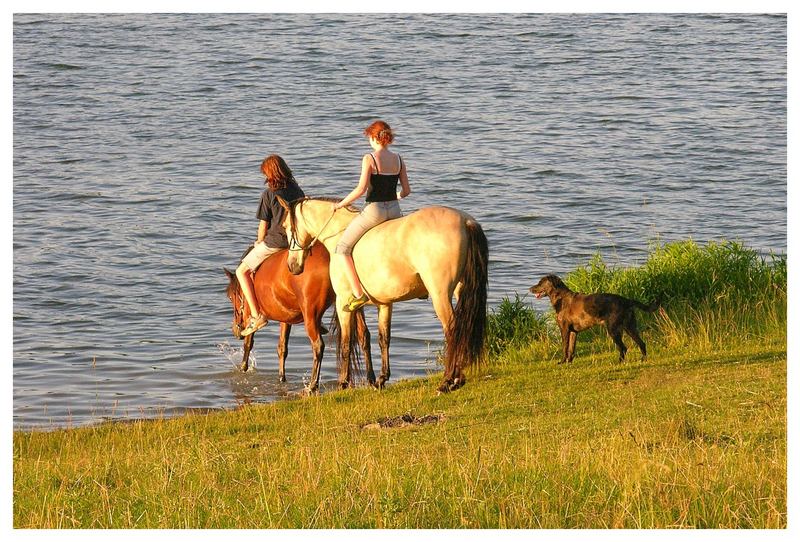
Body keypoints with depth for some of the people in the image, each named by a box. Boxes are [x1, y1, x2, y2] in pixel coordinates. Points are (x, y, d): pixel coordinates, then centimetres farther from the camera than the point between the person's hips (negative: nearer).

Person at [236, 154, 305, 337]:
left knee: (242, 271, 6)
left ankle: (256, 315, -6)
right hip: (296, 242, 6)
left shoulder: (269, 194, -10)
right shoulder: (297, 191, 7)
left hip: (274, 241, -6)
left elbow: (263, 225, -6)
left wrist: (259, 242, 13)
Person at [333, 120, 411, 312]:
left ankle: (358, 293, -7)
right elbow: (406, 191, 8)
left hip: (374, 210, -6)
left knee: (342, 247, 5)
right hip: (394, 210, 6)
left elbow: (361, 189, -18)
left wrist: (341, 204, -5)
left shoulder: (370, 158, -11)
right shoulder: (399, 160, 5)